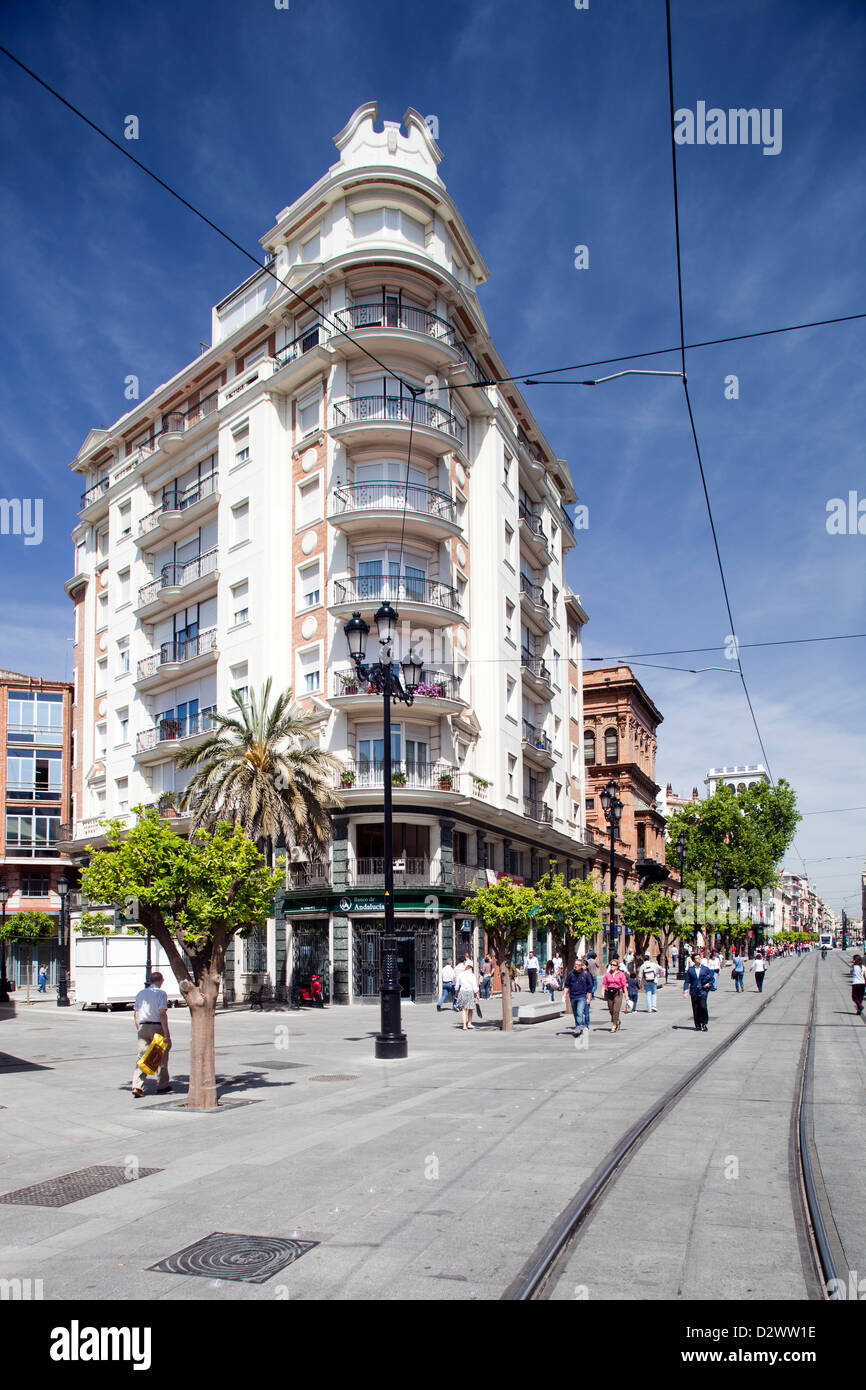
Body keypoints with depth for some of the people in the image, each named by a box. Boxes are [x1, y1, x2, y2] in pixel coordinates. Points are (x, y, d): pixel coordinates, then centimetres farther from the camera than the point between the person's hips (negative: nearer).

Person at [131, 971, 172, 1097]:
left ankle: (137, 1086, -11)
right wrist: (167, 1033, -15)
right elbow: (162, 1014, -15)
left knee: (142, 1056, 3)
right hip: (157, 1027, -4)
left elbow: (135, 1013, 13)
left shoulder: (141, 993, 10)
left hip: (143, 1027, 4)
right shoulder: (161, 993, -7)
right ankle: (162, 1085, 18)